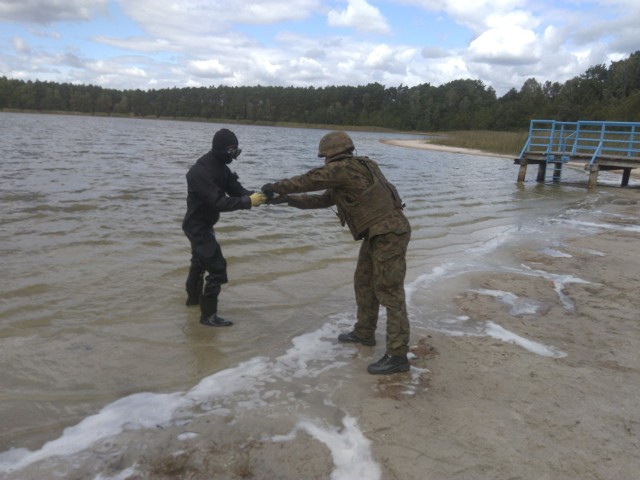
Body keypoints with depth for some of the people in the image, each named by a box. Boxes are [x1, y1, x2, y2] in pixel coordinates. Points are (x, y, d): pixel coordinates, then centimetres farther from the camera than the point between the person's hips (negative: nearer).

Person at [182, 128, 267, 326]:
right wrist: (249, 202, -41)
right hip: (197, 225, -11)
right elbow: (218, 202, -36)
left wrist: (256, 194, -23)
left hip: (203, 224, 11)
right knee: (217, 266, -12)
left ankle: (194, 297, 50)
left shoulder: (220, 167, 2)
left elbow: (237, 189, -2)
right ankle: (208, 315, -4)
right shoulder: (201, 172, -28)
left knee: (200, 261, 28)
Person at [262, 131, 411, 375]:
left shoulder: (344, 168, -15)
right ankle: (364, 333, 36)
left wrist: (275, 187, 5)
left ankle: (397, 356, -4)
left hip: (389, 234, -11)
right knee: (363, 283, 20)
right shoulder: (349, 174, 17)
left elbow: (309, 181, -9)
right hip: (377, 234, 11)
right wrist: (288, 199, 19)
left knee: (389, 292, -9)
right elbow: (323, 199, 22)